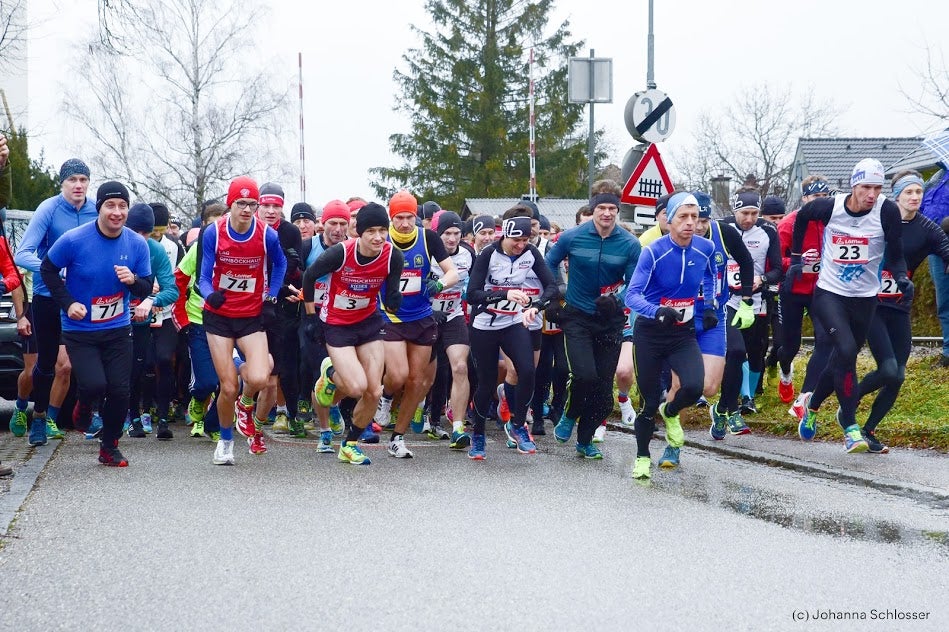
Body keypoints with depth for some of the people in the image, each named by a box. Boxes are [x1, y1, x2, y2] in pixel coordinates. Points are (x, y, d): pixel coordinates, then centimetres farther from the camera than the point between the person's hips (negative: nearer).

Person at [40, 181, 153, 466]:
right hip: (80, 331, -3)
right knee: (94, 384, -18)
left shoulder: (137, 245, -4)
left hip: (118, 329, 3)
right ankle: (84, 406, 20)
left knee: (120, 390, -3)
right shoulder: (74, 240, -14)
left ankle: (109, 447, 17)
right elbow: (48, 270, -1)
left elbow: (146, 289, 2)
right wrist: (68, 303, -11)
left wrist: (132, 280, -21)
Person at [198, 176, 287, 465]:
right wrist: (210, 294, -30)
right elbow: (204, 277, -9)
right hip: (219, 315, 0)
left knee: (258, 379, -21)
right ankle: (225, 441, 24)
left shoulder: (268, 235, -10)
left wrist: (271, 298, 4)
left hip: (252, 316, 0)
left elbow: (279, 265, 12)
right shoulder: (213, 234, -11)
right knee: (228, 388, -3)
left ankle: (245, 407, 17)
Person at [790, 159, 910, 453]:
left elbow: (895, 255, -7)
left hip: (864, 298, 2)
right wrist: (796, 258, 12)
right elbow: (802, 216, 9)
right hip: (829, 293, -2)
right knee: (846, 351, -22)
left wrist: (902, 278, -27)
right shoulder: (829, 207, -13)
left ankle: (812, 406, 41)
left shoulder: (887, 211, -14)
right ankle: (850, 427, -15)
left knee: (842, 360, 12)